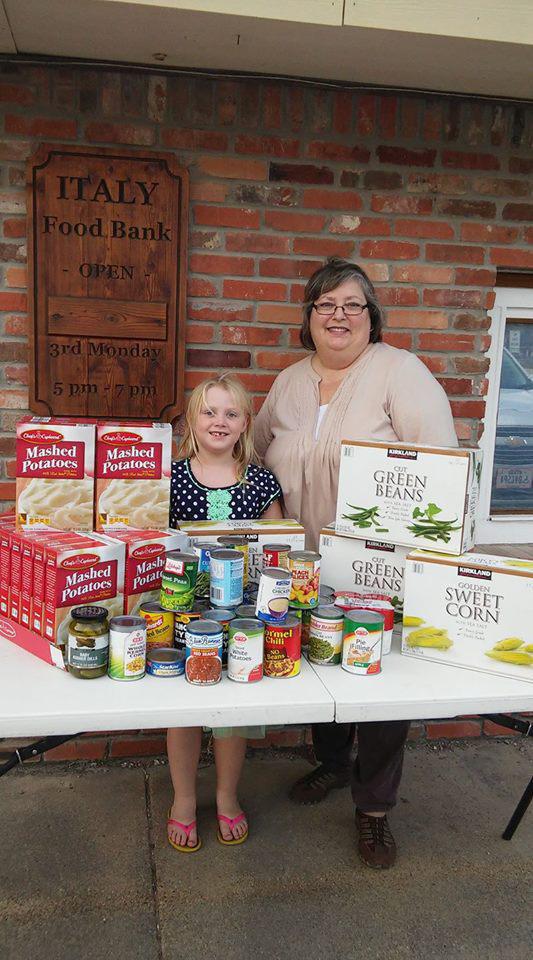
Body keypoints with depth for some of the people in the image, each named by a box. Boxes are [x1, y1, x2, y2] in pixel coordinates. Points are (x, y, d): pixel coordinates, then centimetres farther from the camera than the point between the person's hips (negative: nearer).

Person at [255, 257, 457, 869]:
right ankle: (332, 762, 45)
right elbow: (257, 461, 18)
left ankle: (374, 807, 26)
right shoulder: (287, 383, 8)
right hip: (306, 567, 5)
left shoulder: (400, 372, -10)